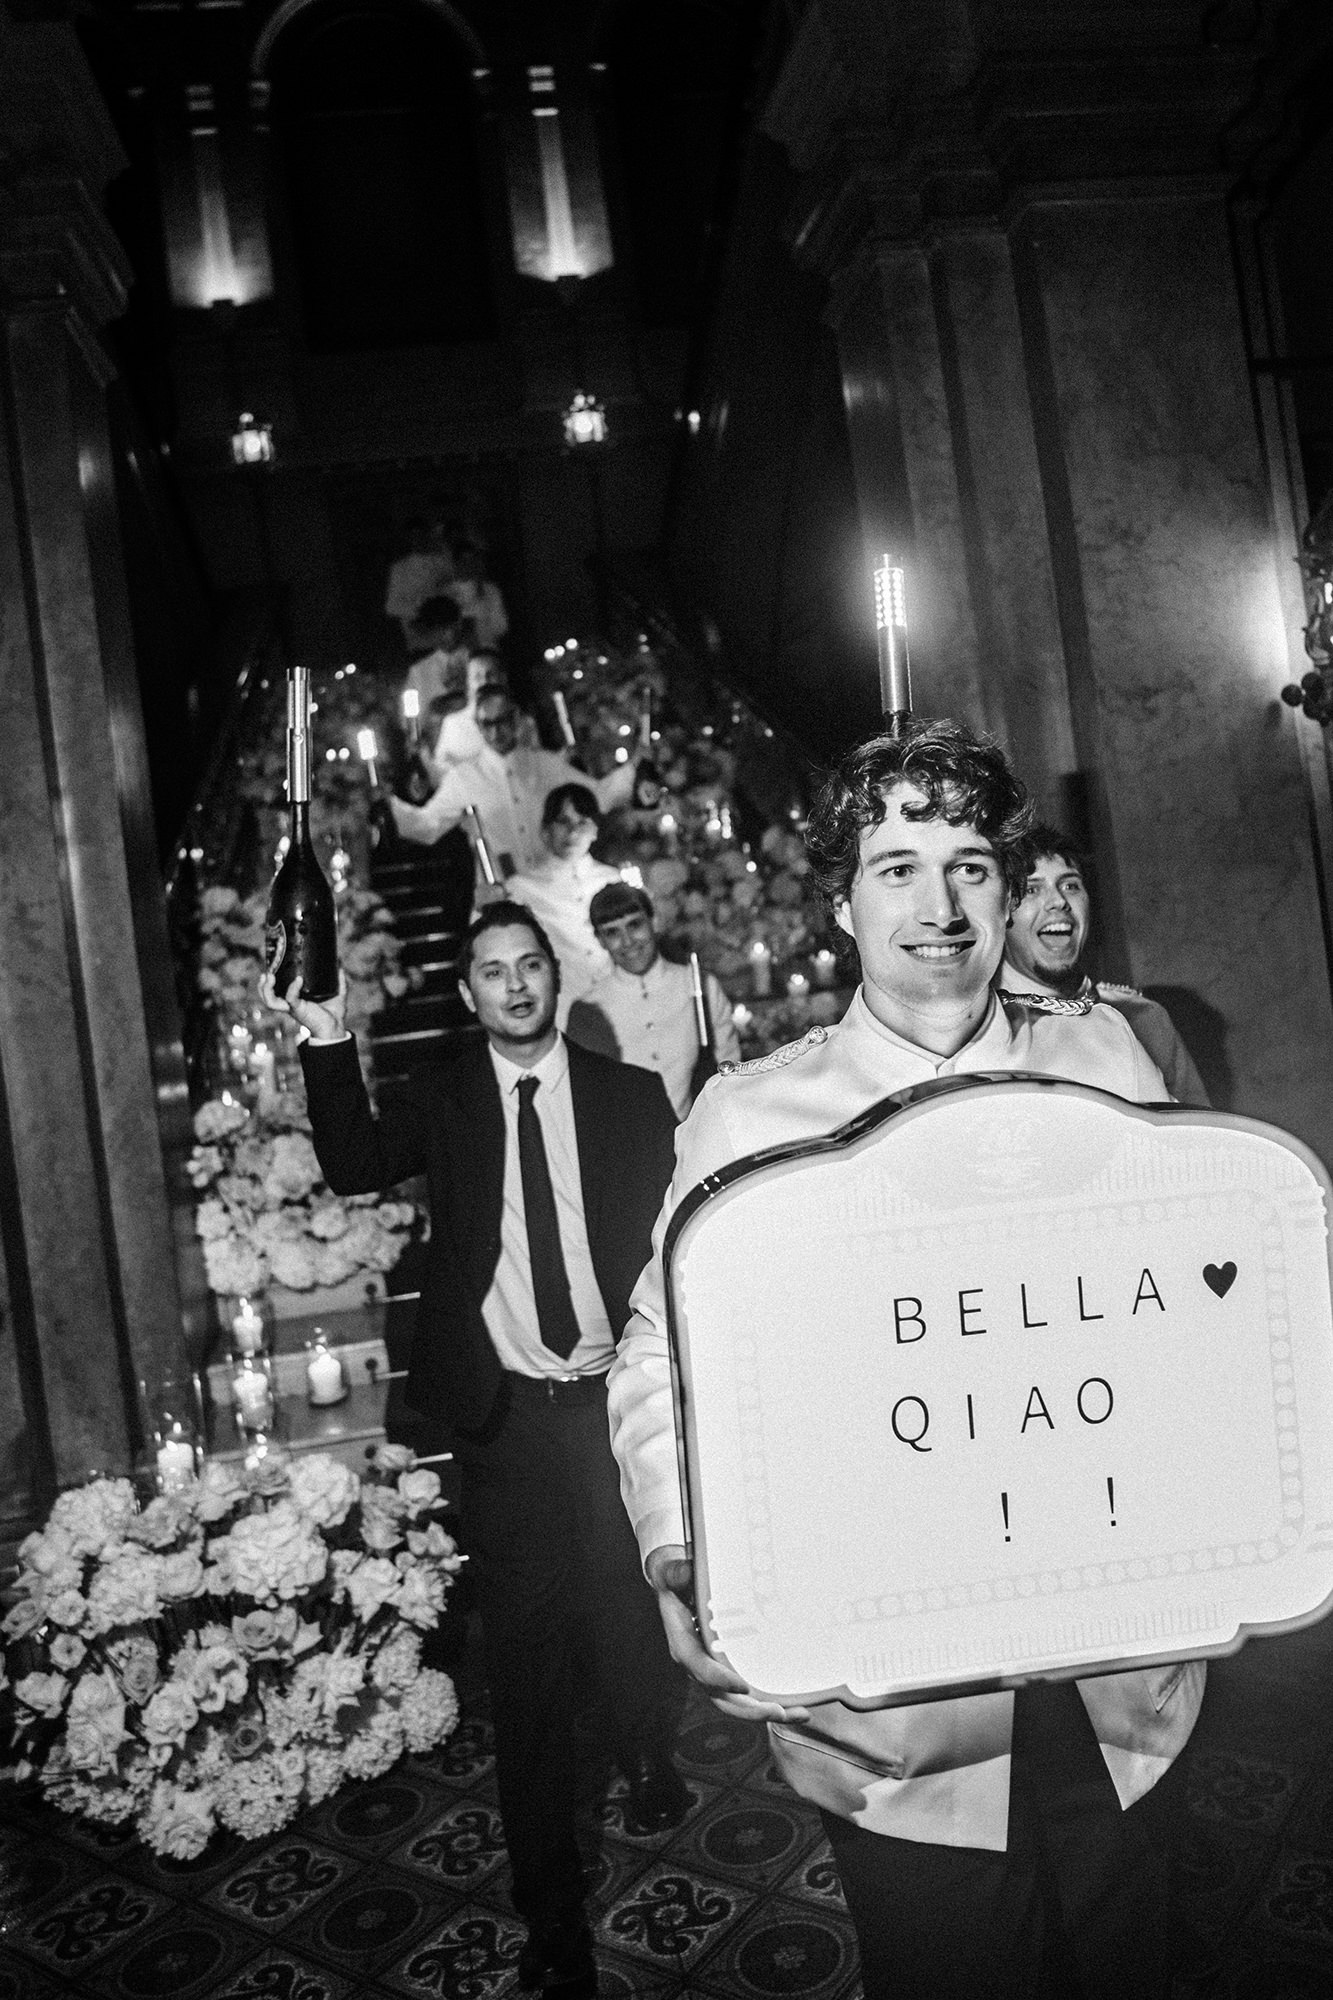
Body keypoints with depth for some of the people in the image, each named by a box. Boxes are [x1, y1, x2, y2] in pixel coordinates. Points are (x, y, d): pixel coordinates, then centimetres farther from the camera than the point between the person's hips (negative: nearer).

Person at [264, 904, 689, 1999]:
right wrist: (329, 1043, -23)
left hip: (614, 1401, 1)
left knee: (632, 1610, 15)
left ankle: (652, 1762, 49)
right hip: (506, 1415, 0)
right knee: (526, 1661, 6)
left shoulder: (630, 1096, 2)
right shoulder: (444, 1101, 2)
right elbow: (356, 1166, -14)